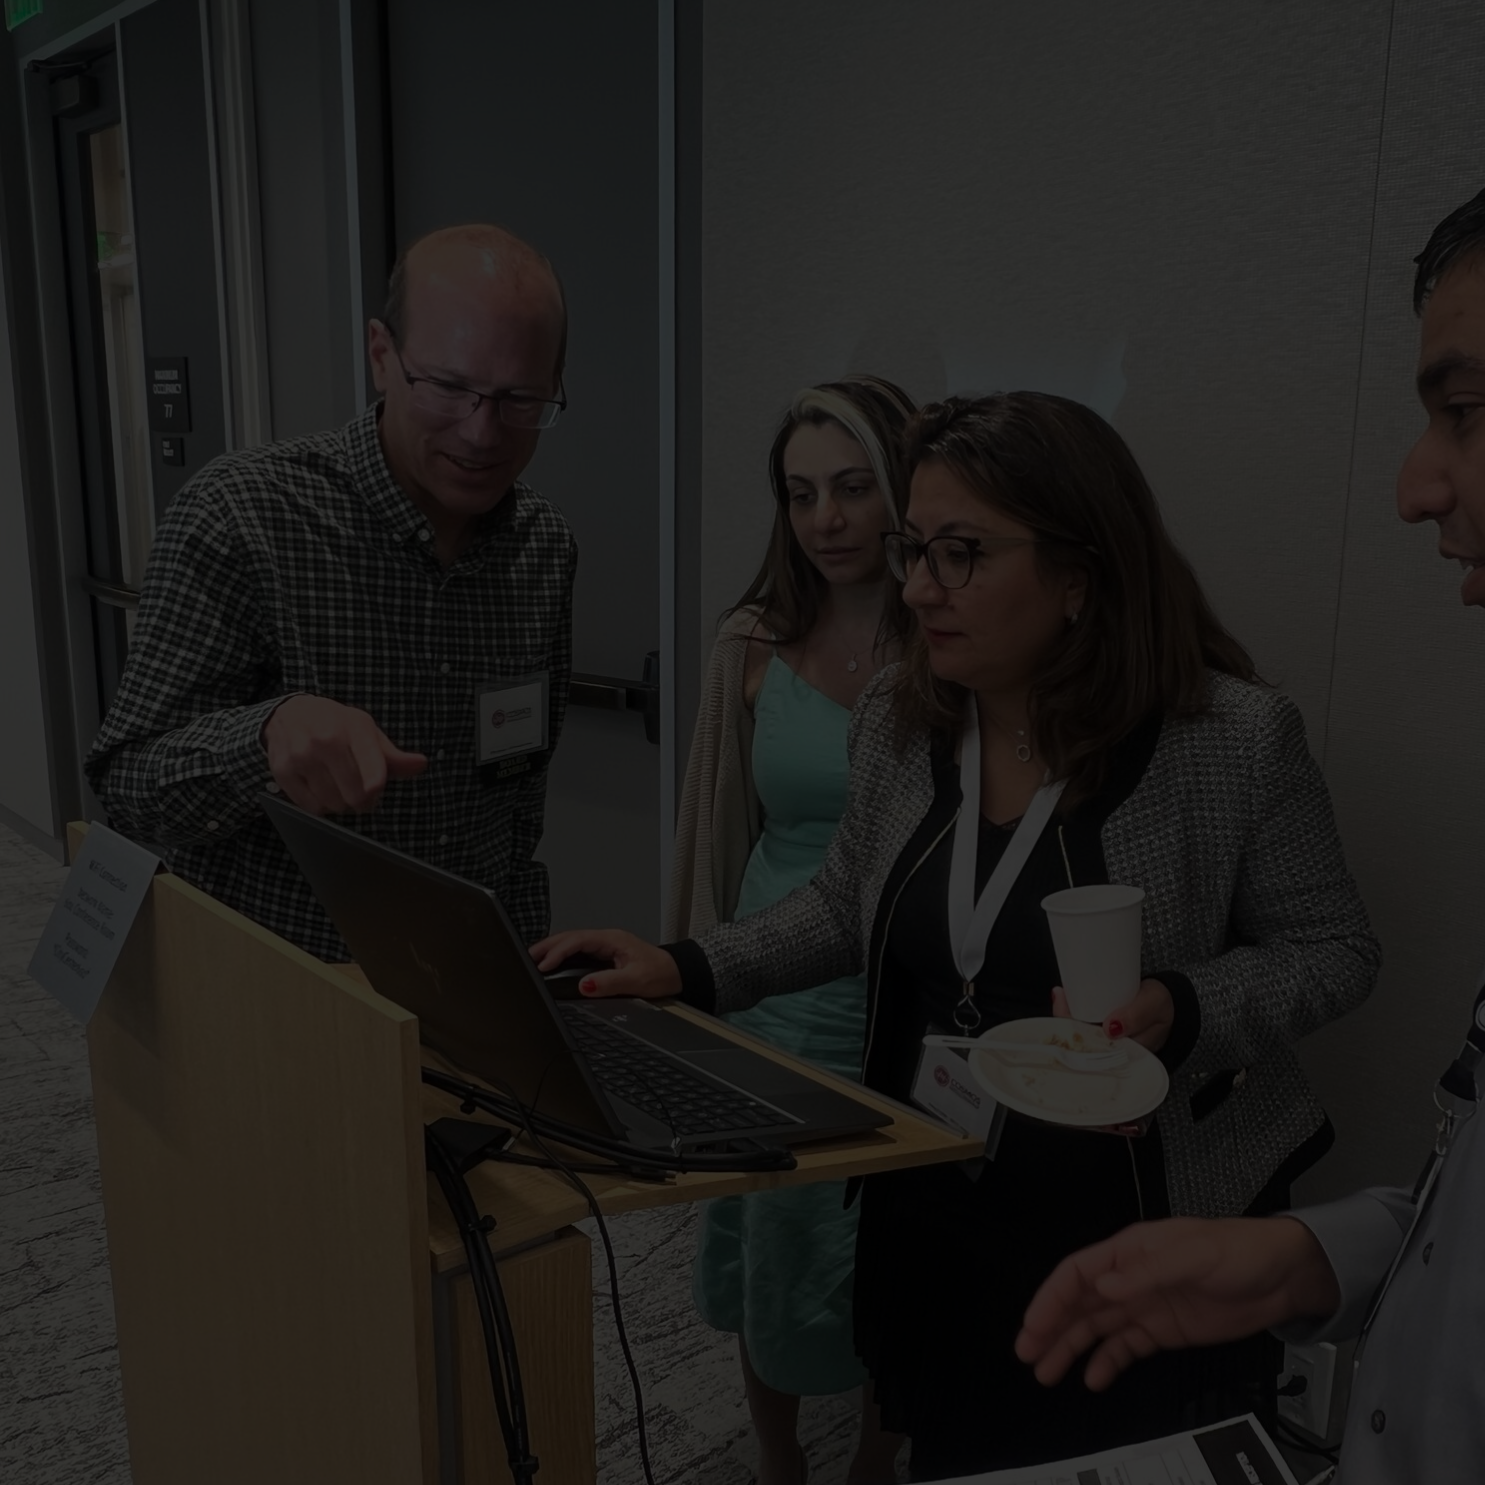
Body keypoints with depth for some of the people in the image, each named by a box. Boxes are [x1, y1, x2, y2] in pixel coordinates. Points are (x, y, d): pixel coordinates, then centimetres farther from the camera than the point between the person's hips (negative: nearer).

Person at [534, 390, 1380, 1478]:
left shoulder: (1236, 739, -19)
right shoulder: (897, 718, -5)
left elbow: (1331, 952, -8)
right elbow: (849, 906, 7)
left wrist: (1178, 1011, -26)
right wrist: (689, 970, -4)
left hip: (1144, 1234, -4)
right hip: (930, 1216, 4)